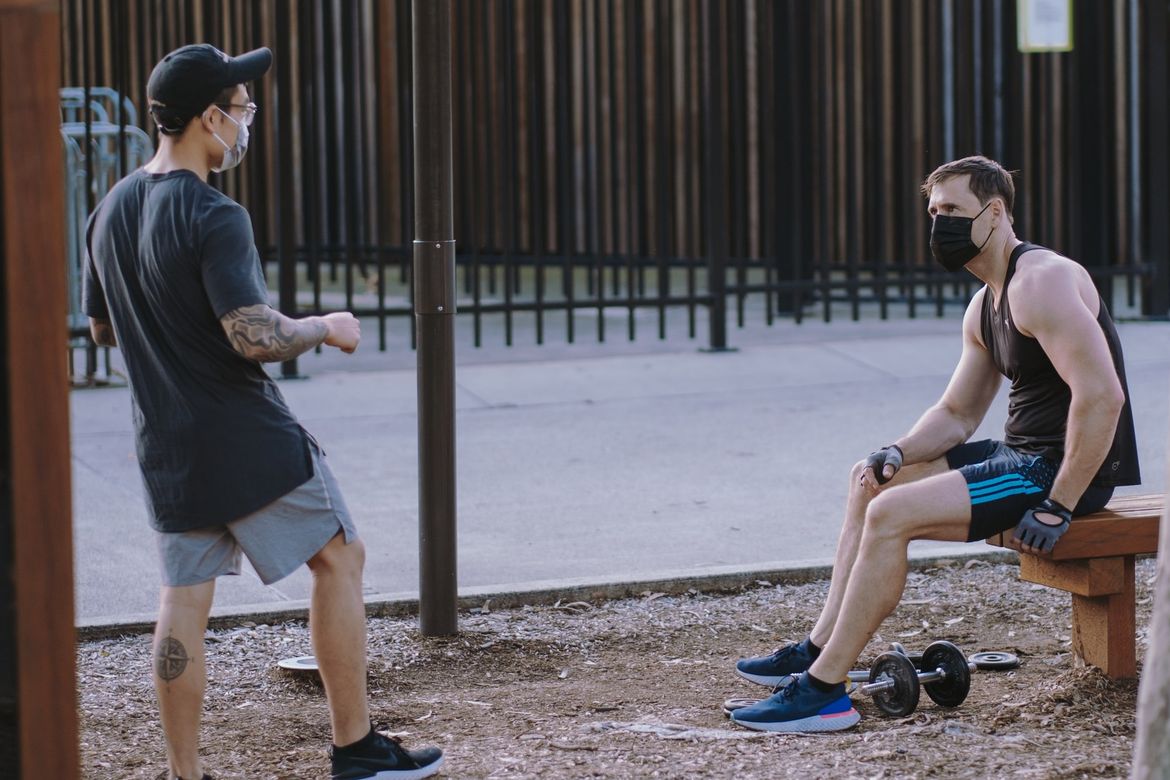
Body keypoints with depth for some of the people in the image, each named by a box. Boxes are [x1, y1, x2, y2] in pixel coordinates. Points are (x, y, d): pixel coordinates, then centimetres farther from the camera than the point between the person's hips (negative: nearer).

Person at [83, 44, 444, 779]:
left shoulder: (111, 212, 8)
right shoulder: (213, 217, -18)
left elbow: (103, 328, 19)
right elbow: (257, 337, -26)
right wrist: (326, 327, -9)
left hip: (168, 448, 7)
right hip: (251, 440, -7)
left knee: (184, 598, 9)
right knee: (340, 557, 6)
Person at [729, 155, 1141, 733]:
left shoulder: (1040, 283, -18)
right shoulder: (985, 305, 14)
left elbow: (1102, 395, -27)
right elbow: (956, 414, 19)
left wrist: (1058, 508, -26)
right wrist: (895, 456, -1)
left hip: (1064, 468, -11)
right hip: (1019, 452, 11)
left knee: (890, 514, -21)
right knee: (870, 483, 15)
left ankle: (824, 690, -16)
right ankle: (819, 649, 14)